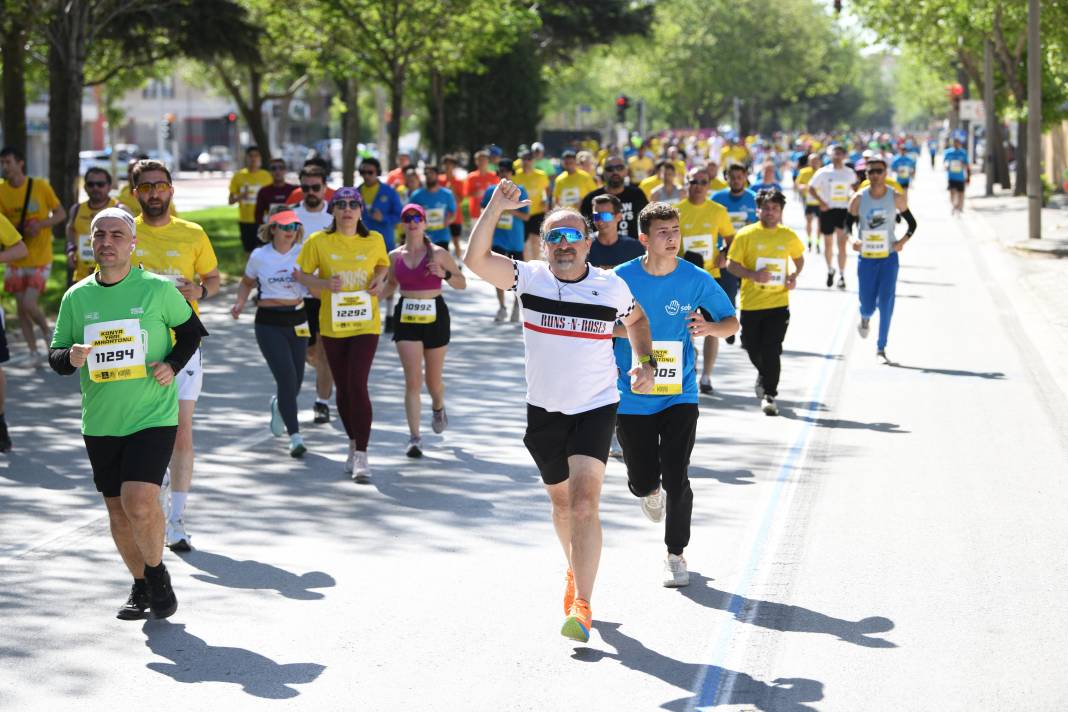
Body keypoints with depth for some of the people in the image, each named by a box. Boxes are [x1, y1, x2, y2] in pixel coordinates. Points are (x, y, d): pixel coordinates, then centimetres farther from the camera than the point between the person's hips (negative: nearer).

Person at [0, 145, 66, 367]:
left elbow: (61, 214, -2)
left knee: (29, 304, -13)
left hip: (40, 258, -4)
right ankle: (34, 352, 20)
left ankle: (47, 332, 17)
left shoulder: (40, 186, -10)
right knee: (20, 307, 6)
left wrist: (41, 224, -20)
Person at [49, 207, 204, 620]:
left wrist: (172, 365, -7)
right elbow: (56, 357, 8)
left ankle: (157, 572, 8)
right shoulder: (76, 297, 3)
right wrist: (70, 358, -16)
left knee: (139, 501, -18)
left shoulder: (158, 289, -5)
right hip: (100, 423, 4)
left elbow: (192, 331, 9)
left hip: (153, 416, -4)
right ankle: (140, 586, 30)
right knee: (118, 509, 11)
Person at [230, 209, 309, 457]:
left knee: (296, 380, 7)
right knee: (286, 377, -14)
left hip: (297, 320, 2)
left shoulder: (303, 253, 0)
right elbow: (247, 282, 16)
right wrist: (240, 303, 0)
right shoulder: (259, 256, 0)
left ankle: (278, 404, 44)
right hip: (269, 323, -2)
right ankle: (295, 437, -10)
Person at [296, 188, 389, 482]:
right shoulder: (319, 242, -3)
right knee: (343, 388, 12)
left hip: (365, 325, -2)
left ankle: (361, 455, -12)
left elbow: (383, 264, 19)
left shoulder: (374, 240, 0)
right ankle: (353, 443, 33)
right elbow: (301, 274, 2)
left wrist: (379, 279, -3)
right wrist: (325, 284, -16)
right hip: (332, 325, 2)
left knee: (357, 385, -15)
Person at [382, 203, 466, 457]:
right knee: (412, 379, -10)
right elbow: (390, 286, 20)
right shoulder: (395, 256, 5)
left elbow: (462, 284, 2)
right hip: (406, 317, 1)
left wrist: (444, 274, -17)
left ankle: (438, 408, 49)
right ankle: (414, 438, -11)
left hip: (434, 315, -1)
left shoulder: (438, 253, -3)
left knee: (433, 378, 13)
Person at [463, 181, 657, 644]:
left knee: (584, 502, -17)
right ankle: (576, 572, 45)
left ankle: (581, 606, -18)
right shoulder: (530, 278, -6)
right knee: (561, 501, 18)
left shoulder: (612, 286, -4)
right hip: (543, 411, 3)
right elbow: (475, 259, -20)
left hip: (596, 409, -2)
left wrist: (646, 363, 4)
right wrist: (497, 207, -27)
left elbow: (636, 318, 18)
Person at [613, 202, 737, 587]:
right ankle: (650, 490, 45)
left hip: (680, 396, -1)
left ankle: (676, 556, 8)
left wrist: (711, 328, -17)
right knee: (642, 480, 5)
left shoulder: (697, 280, -5)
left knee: (676, 479, -10)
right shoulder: (622, 278, -6)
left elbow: (732, 322, 5)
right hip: (632, 397, 1)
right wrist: (620, 329, -15)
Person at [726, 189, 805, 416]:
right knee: (753, 348, 12)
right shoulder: (746, 235, -3)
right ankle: (765, 378, 42)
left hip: (778, 302, 0)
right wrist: (753, 275, -19)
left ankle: (768, 394, -6)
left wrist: (794, 276, 3)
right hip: (751, 302, 0)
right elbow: (731, 264, -3)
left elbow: (799, 258, 22)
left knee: (771, 350, -10)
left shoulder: (789, 236, 4)